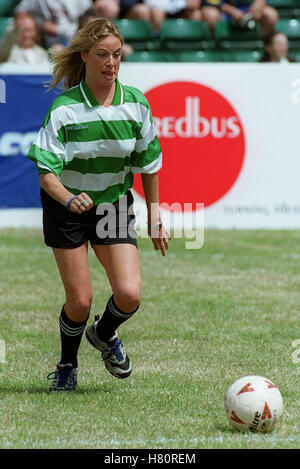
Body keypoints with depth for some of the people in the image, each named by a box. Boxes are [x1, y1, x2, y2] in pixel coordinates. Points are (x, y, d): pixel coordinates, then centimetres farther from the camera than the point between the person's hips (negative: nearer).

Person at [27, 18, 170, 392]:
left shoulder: (135, 103, -9)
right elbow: (46, 173, -19)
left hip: (114, 206, 2)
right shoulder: (64, 109, -18)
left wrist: (154, 216, 6)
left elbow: (148, 164, 3)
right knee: (80, 301, -5)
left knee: (129, 294, -12)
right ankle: (67, 365, 25)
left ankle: (104, 334, 24)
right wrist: (69, 198, -38)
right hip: (66, 207, -2)